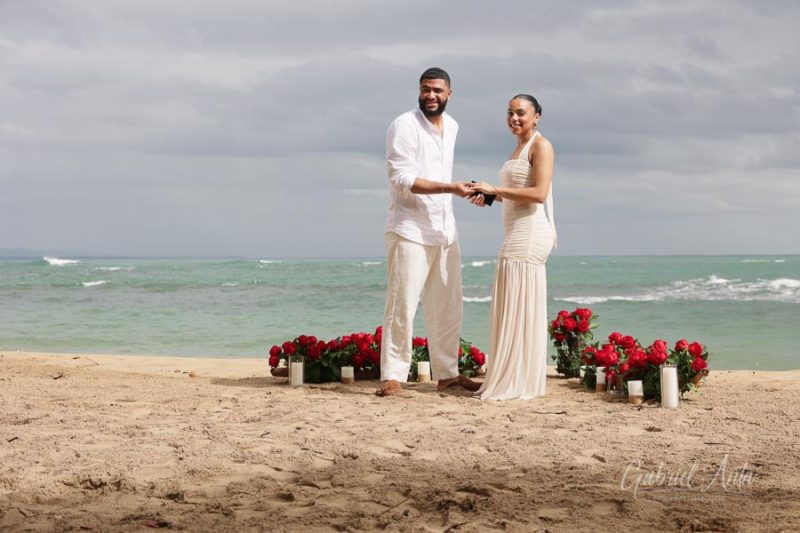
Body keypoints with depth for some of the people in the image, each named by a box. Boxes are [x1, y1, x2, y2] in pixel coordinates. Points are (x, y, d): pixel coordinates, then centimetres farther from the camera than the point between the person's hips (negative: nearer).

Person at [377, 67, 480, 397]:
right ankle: (393, 376, -3)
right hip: (411, 230, -7)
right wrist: (449, 188, -26)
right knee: (402, 305, -8)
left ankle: (447, 373, 17)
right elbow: (402, 179, -19)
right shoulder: (404, 126, -10)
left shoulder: (452, 127, 12)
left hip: (445, 230, 7)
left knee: (447, 307, 9)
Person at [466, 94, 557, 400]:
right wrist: (489, 198, 10)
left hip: (530, 234, -10)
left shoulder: (541, 146, -7)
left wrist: (495, 189, -17)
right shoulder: (519, 148, 21)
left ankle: (518, 385, -6)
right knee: (511, 308, 9)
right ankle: (510, 382, 14)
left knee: (519, 307, -9)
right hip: (517, 236, 10)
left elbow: (539, 193, -18)